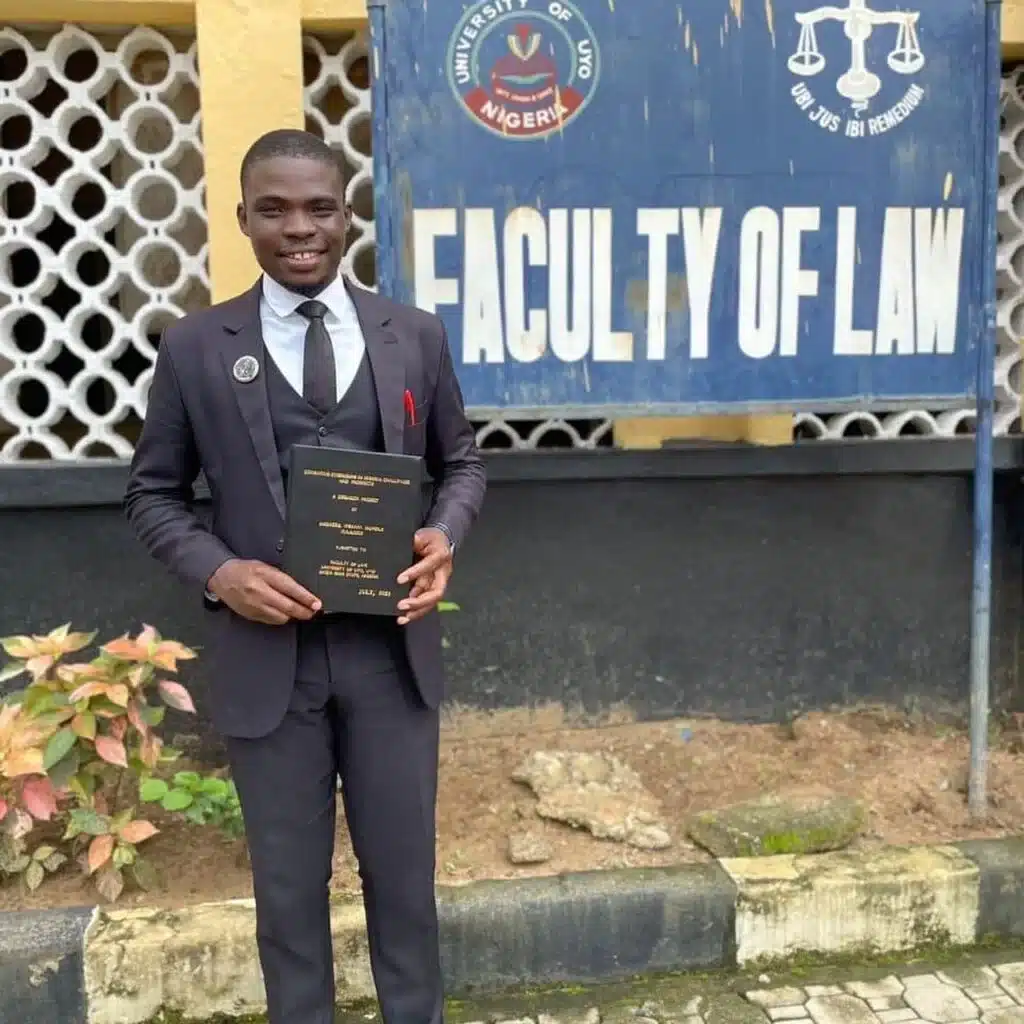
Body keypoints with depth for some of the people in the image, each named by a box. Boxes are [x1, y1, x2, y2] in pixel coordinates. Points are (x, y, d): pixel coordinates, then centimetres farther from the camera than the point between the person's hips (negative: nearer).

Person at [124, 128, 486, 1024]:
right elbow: (153, 493, 4)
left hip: (391, 648, 1)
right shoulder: (195, 348, -1)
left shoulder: (415, 335, 3)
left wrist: (445, 535, -11)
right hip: (268, 654, -1)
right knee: (288, 879, 15)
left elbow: (461, 462, 11)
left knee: (403, 867, 16)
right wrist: (219, 571, -14)